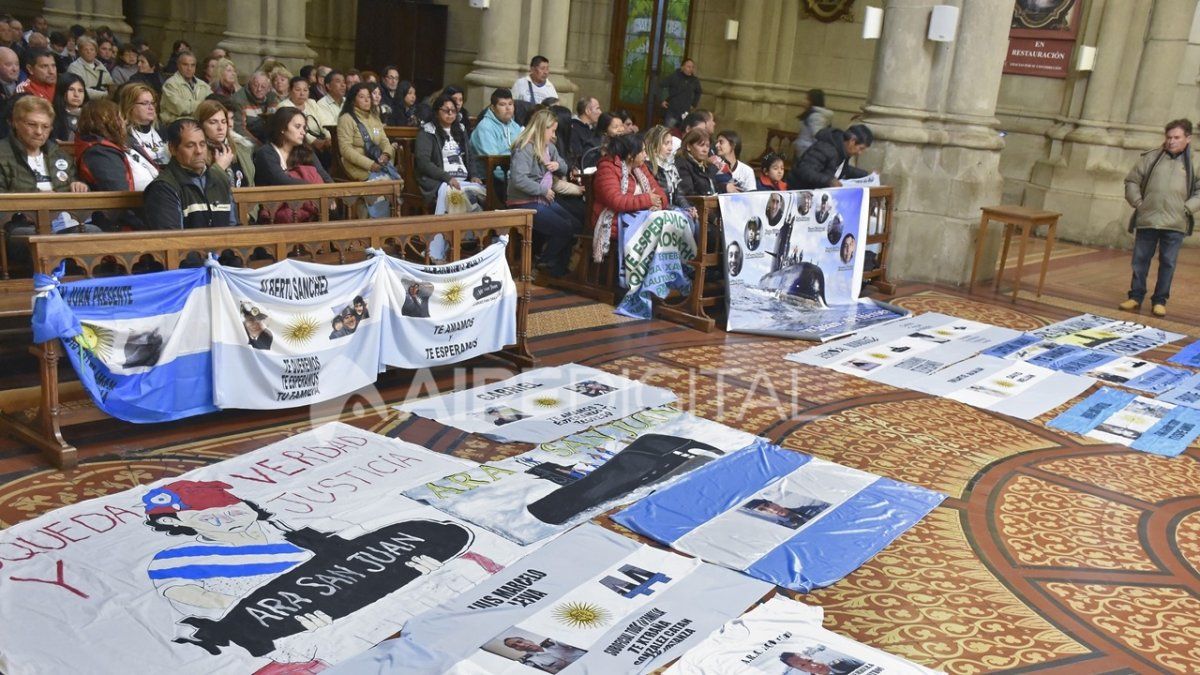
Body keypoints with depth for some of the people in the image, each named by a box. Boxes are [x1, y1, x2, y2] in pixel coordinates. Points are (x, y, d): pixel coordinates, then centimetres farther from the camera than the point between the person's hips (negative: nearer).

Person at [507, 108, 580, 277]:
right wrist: (544, 190, -20)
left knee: (576, 226, -3)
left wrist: (558, 165, -1)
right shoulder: (524, 149, -16)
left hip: (546, 200, 9)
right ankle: (545, 262, 8)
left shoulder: (549, 146, 12)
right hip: (525, 202, -9)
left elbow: (564, 169, 24)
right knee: (564, 229, -17)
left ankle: (561, 266, 13)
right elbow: (518, 179, -29)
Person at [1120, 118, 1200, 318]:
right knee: (1140, 260, 7)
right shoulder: (1151, 157, 6)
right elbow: (1132, 181, 11)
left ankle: (1160, 301, 14)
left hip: (1175, 224, -1)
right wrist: (1138, 202, 0)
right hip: (1147, 219, 1)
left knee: (1168, 263, 4)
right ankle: (1136, 297, 18)